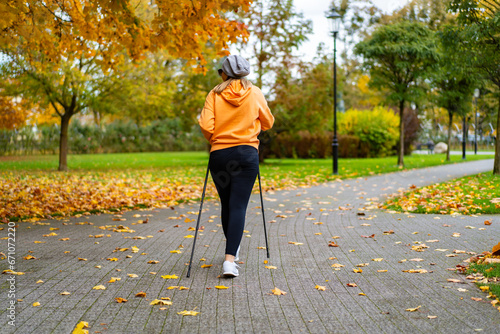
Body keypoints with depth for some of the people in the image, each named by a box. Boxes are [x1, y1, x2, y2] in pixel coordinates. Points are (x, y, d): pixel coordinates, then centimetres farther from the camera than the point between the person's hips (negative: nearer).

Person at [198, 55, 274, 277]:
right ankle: (230, 259, -17)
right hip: (246, 153, -1)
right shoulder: (255, 93, 4)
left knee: (226, 204, 17)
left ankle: (232, 248, 34)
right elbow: (268, 123, 13)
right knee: (238, 206, -5)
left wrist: (214, 139, 12)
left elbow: (205, 126, -8)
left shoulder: (215, 94, 1)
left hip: (219, 153, 1)